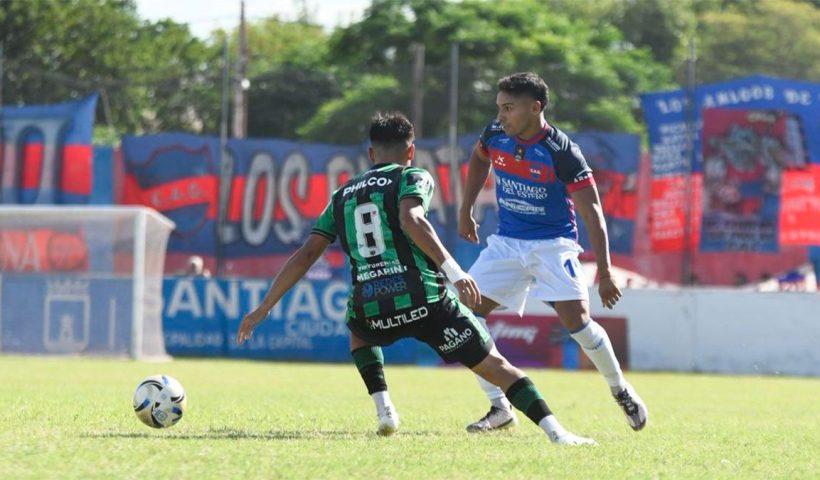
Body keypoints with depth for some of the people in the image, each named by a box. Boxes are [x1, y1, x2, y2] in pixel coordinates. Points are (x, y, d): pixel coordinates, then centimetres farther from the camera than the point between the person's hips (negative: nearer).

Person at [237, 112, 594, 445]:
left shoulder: (343, 195, 23)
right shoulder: (413, 178, 9)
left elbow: (306, 255, 18)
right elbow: (411, 219, -14)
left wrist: (263, 309, 22)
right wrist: (453, 269, -21)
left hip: (371, 310, 4)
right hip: (424, 301, -3)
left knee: (358, 332, 39)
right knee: (494, 365, 2)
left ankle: (384, 410, 21)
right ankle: (556, 432, -15)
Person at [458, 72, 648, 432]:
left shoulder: (562, 153, -22)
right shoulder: (495, 135, -7)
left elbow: (592, 214, -19)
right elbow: (479, 160, 20)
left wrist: (604, 273, -24)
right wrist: (466, 210, 17)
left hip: (552, 243, -5)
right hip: (506, 241, 5)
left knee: (576, 319, -19)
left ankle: (621, 391, 7)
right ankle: (500, 409, -1)